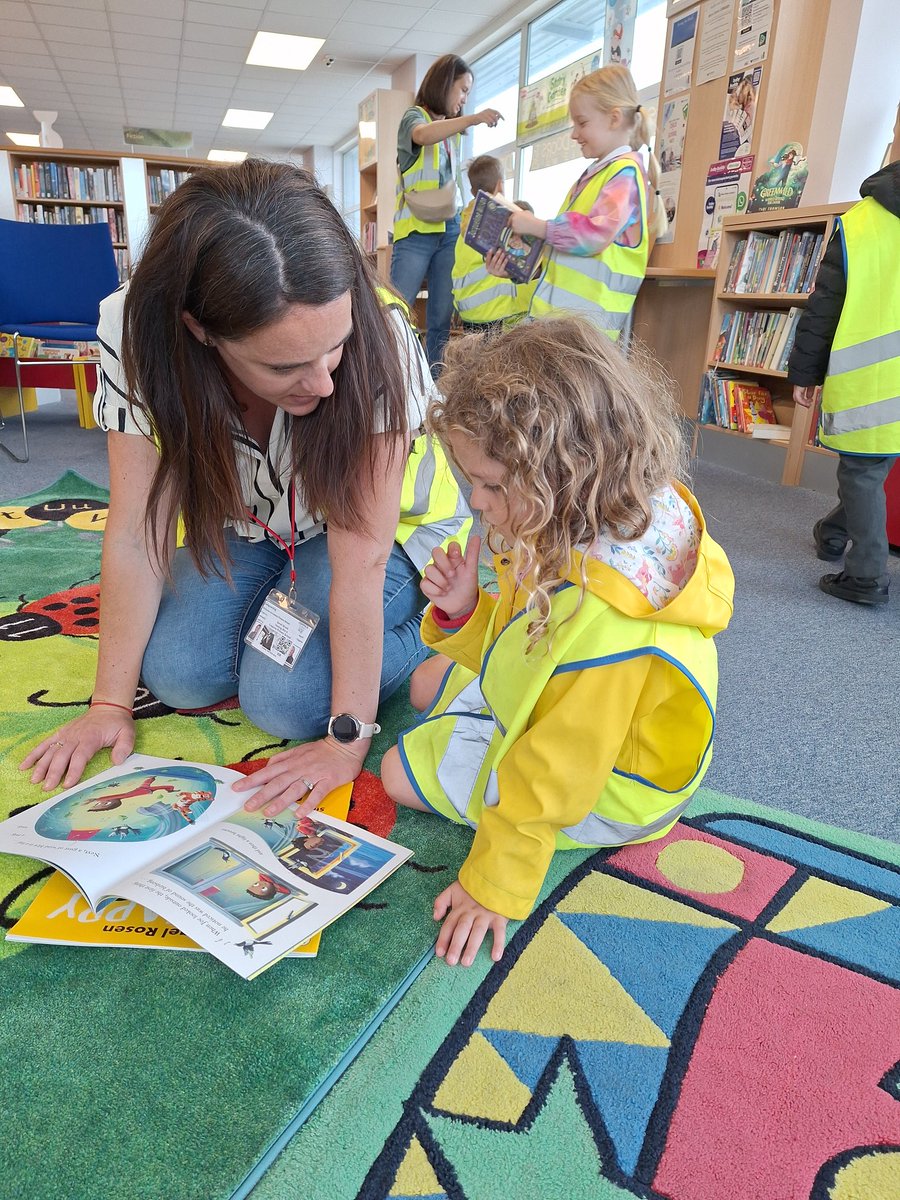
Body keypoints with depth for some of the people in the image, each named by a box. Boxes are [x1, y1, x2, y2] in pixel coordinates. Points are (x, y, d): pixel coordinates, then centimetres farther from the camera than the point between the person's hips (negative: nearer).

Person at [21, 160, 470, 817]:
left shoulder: (380, 340, -36)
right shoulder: (137, 333, -27)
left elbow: (360, 563, -32)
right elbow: (136, 538, -20)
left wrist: (348, 739, -27)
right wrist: (111, 703, -15)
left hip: (384, 524, -3)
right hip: (250, 518, 4)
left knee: (286, 701, -19)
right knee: (179, 676, -12)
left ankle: (423, 630, 6)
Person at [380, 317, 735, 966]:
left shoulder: (605, 613, -41)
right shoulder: (579, 537, -11)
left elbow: (557, 771, -33)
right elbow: (522, 646, 2)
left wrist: (495, 883, -24)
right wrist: (464, 612, -18)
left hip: (606, 793, -9)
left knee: (403, 770, -4)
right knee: (431, 680, 18)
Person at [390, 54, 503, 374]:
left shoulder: (453, 129, 21)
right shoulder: (414, 116, 1)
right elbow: (423, 135, -24)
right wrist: (473, 118, -35)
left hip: (450, 230, 6)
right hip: (416, 231, -6)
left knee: (441, 321, 1)